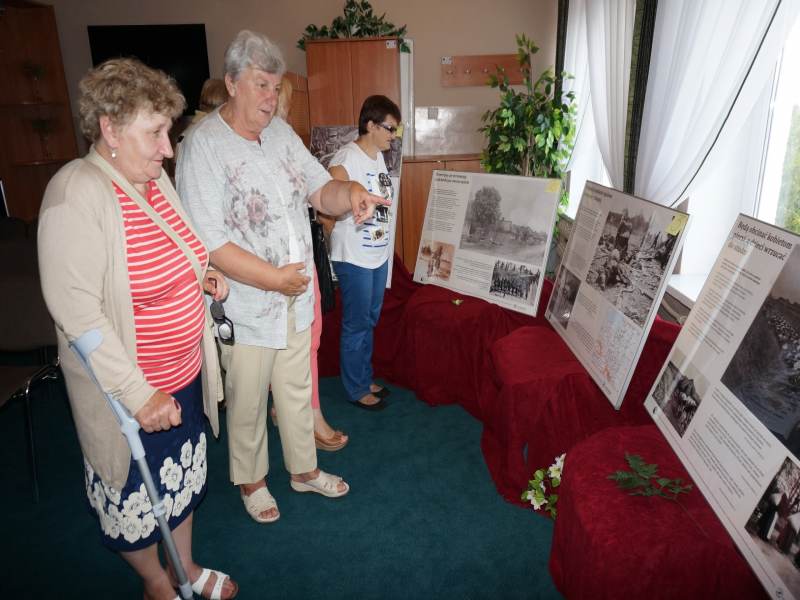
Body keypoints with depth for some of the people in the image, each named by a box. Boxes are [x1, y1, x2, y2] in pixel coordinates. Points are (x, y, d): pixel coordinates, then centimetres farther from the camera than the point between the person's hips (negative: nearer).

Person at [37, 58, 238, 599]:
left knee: (185, 479, 25)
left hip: (184, 375, 8)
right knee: (136, 498, 17)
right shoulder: (77, 194, -23)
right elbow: (76, 311, -26)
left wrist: (204, 277, -2)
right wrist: (138, 395, -26)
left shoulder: (155, 177, 1)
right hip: (128, 396, -7)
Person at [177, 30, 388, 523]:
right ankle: (251, 480, 40)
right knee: (248, 404, 15)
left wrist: (349, 194, -19)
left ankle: (304, 469, 44)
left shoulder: (282, 133, 5)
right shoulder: (204, 146, -18)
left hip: (297, 297, 6)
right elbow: (211, 243, -23)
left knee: (297, 391, 22)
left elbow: (319, 189, 4)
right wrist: (275, 278, -20)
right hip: (247, 307, -6)